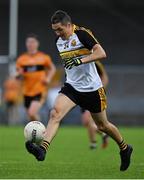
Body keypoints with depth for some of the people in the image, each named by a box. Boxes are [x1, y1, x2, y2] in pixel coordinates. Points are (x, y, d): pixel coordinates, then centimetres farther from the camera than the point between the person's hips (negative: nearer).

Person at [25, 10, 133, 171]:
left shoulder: (81, 34, -16)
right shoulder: (59, 41, 6)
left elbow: (101, 53, -27)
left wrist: (80, 61, -34)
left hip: (92, 88, -5)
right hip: (72, 86, 5)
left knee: (102, 126, 10)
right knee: (55, 112, -23)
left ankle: (124, 148, 36)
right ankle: (42, 149, -37)